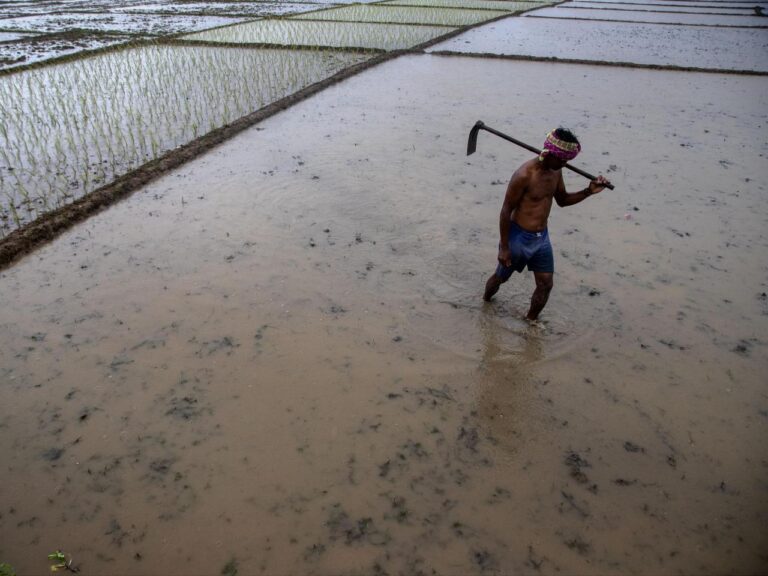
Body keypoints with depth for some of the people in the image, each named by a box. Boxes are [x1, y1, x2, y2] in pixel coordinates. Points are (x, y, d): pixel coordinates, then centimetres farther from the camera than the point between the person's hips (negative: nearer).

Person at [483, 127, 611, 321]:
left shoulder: (556, 171, -1)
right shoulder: (524, 175, -24)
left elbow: (562, 200, 15)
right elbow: (506, 211, -19)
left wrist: (588, 192, -3)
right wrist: (504, 247, -17)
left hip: (542, 238, 7)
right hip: (519, 237, -6)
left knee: (546, 284, 7)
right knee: (500, 278, 16)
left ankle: (531, 321, 27)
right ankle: (485, 303, 45)